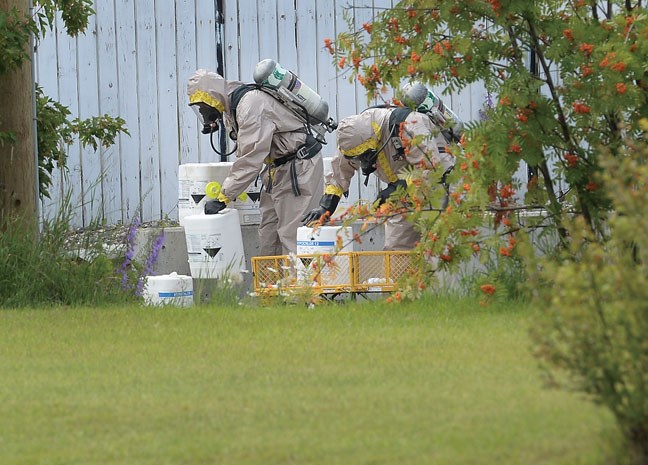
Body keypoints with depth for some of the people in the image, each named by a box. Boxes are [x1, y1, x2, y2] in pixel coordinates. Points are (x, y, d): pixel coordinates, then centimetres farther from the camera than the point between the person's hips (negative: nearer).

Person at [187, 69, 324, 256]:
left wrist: (223, 198, -26)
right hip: (277, 167, 10)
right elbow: (245, 154, 17)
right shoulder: (231, 108, 8)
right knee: (268, 235, 8)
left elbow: (251, 158, -28)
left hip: (299, 167, -10)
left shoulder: (251, 105, -24)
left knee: (291, 237, -14)